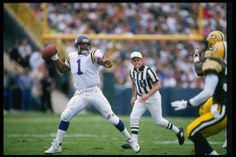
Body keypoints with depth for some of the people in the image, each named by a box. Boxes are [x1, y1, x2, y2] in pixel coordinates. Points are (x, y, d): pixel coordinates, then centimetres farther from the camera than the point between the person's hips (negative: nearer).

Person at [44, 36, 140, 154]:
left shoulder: (93, 54, -7)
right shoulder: (72, 57, 8)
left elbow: (100, 59, -31)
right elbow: (62, 69, 24)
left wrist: (104, 62, -56)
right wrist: (55, 58, 8)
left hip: (94, 92, -4)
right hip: (80, 94, 4)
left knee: (111, 117, -6)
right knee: (65, 116, -4)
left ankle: (130, 140, 9)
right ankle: (56, 146, 7)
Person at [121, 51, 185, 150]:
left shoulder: (148, 71, -21)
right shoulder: (132, 72, 0)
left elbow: (157, 85, -21)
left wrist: (147, 95, -30)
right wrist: (133, 96, 19)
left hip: (153, 97, -6)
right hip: (140, 98, 6)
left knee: (158, 121, 3)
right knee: (133, 117, -10)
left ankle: (178, 131, 26)